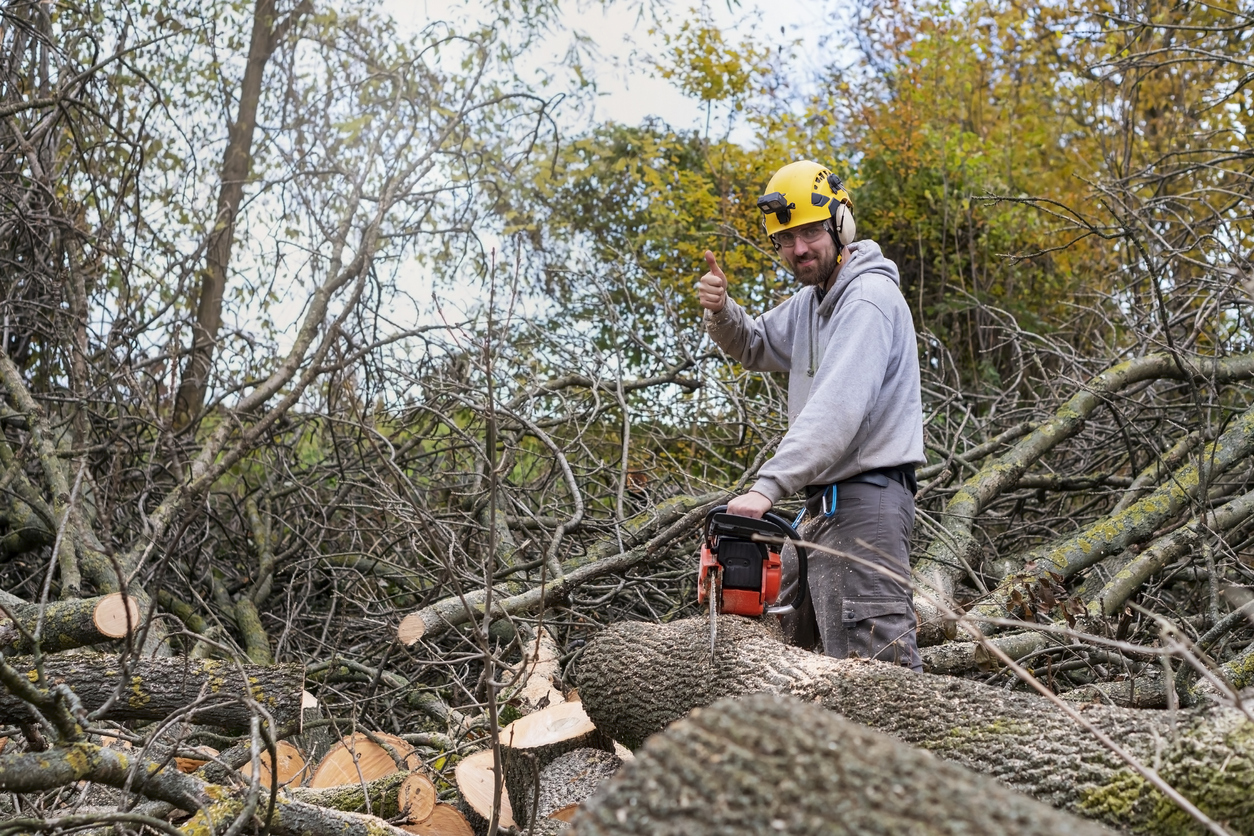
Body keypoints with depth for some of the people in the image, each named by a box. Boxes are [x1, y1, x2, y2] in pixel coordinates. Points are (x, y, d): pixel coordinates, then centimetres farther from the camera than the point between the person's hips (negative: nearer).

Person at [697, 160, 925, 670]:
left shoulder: (868, 298, -14)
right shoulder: (811, 301, 17)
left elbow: (838, 407, -26)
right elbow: (755, 349, 29)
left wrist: (769, 486, -34)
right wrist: (721, 312, 5)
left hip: (863, 501, -10)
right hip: (826, 502, 10)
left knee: (875, 666, -14)